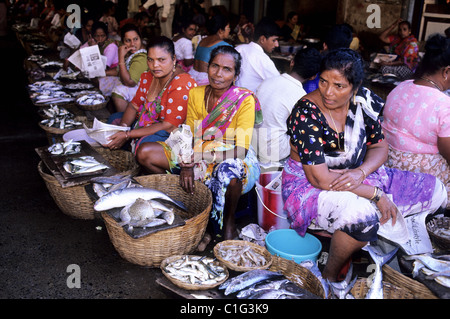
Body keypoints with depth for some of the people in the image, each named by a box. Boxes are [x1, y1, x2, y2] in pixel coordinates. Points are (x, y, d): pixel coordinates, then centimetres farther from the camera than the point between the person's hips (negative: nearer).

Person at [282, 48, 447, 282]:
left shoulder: (364, 101, -6)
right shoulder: (305, 115, -24)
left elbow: (379, 146, 3)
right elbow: (320, 179, -26)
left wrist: (360, 172, -21)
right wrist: (377, 194, -24)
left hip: (355, 176, 7)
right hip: (310, 185, -7)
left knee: (434, 190, 3)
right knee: (362, 215, -39)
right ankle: (329, 277, -10)